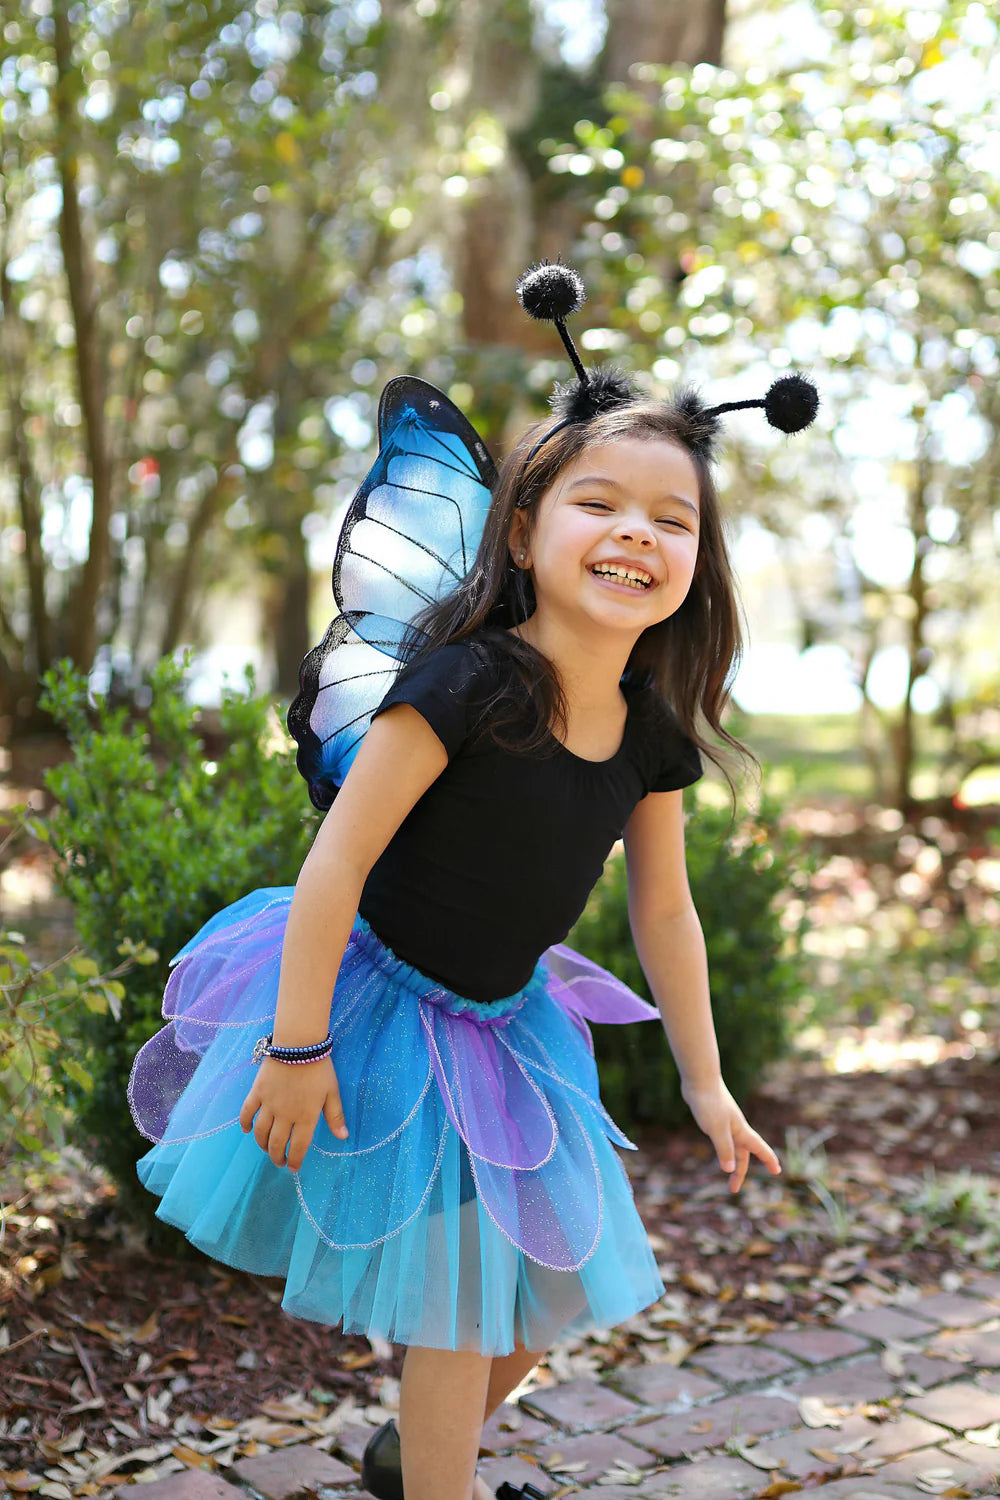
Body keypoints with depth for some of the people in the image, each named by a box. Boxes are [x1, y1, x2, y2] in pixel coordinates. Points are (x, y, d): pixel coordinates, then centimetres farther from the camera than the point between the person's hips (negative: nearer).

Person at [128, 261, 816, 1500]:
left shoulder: (652, 735, -6)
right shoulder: (465, 684, -26)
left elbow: (665, 910, 6)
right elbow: (339, 860, -23)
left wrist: (704, 1083, 13)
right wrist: (298, 1044, -20)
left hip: (507, 1024, 7)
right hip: (382, 1005, -7)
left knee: (549, 1285, 18)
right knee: (459, 1298, 0)